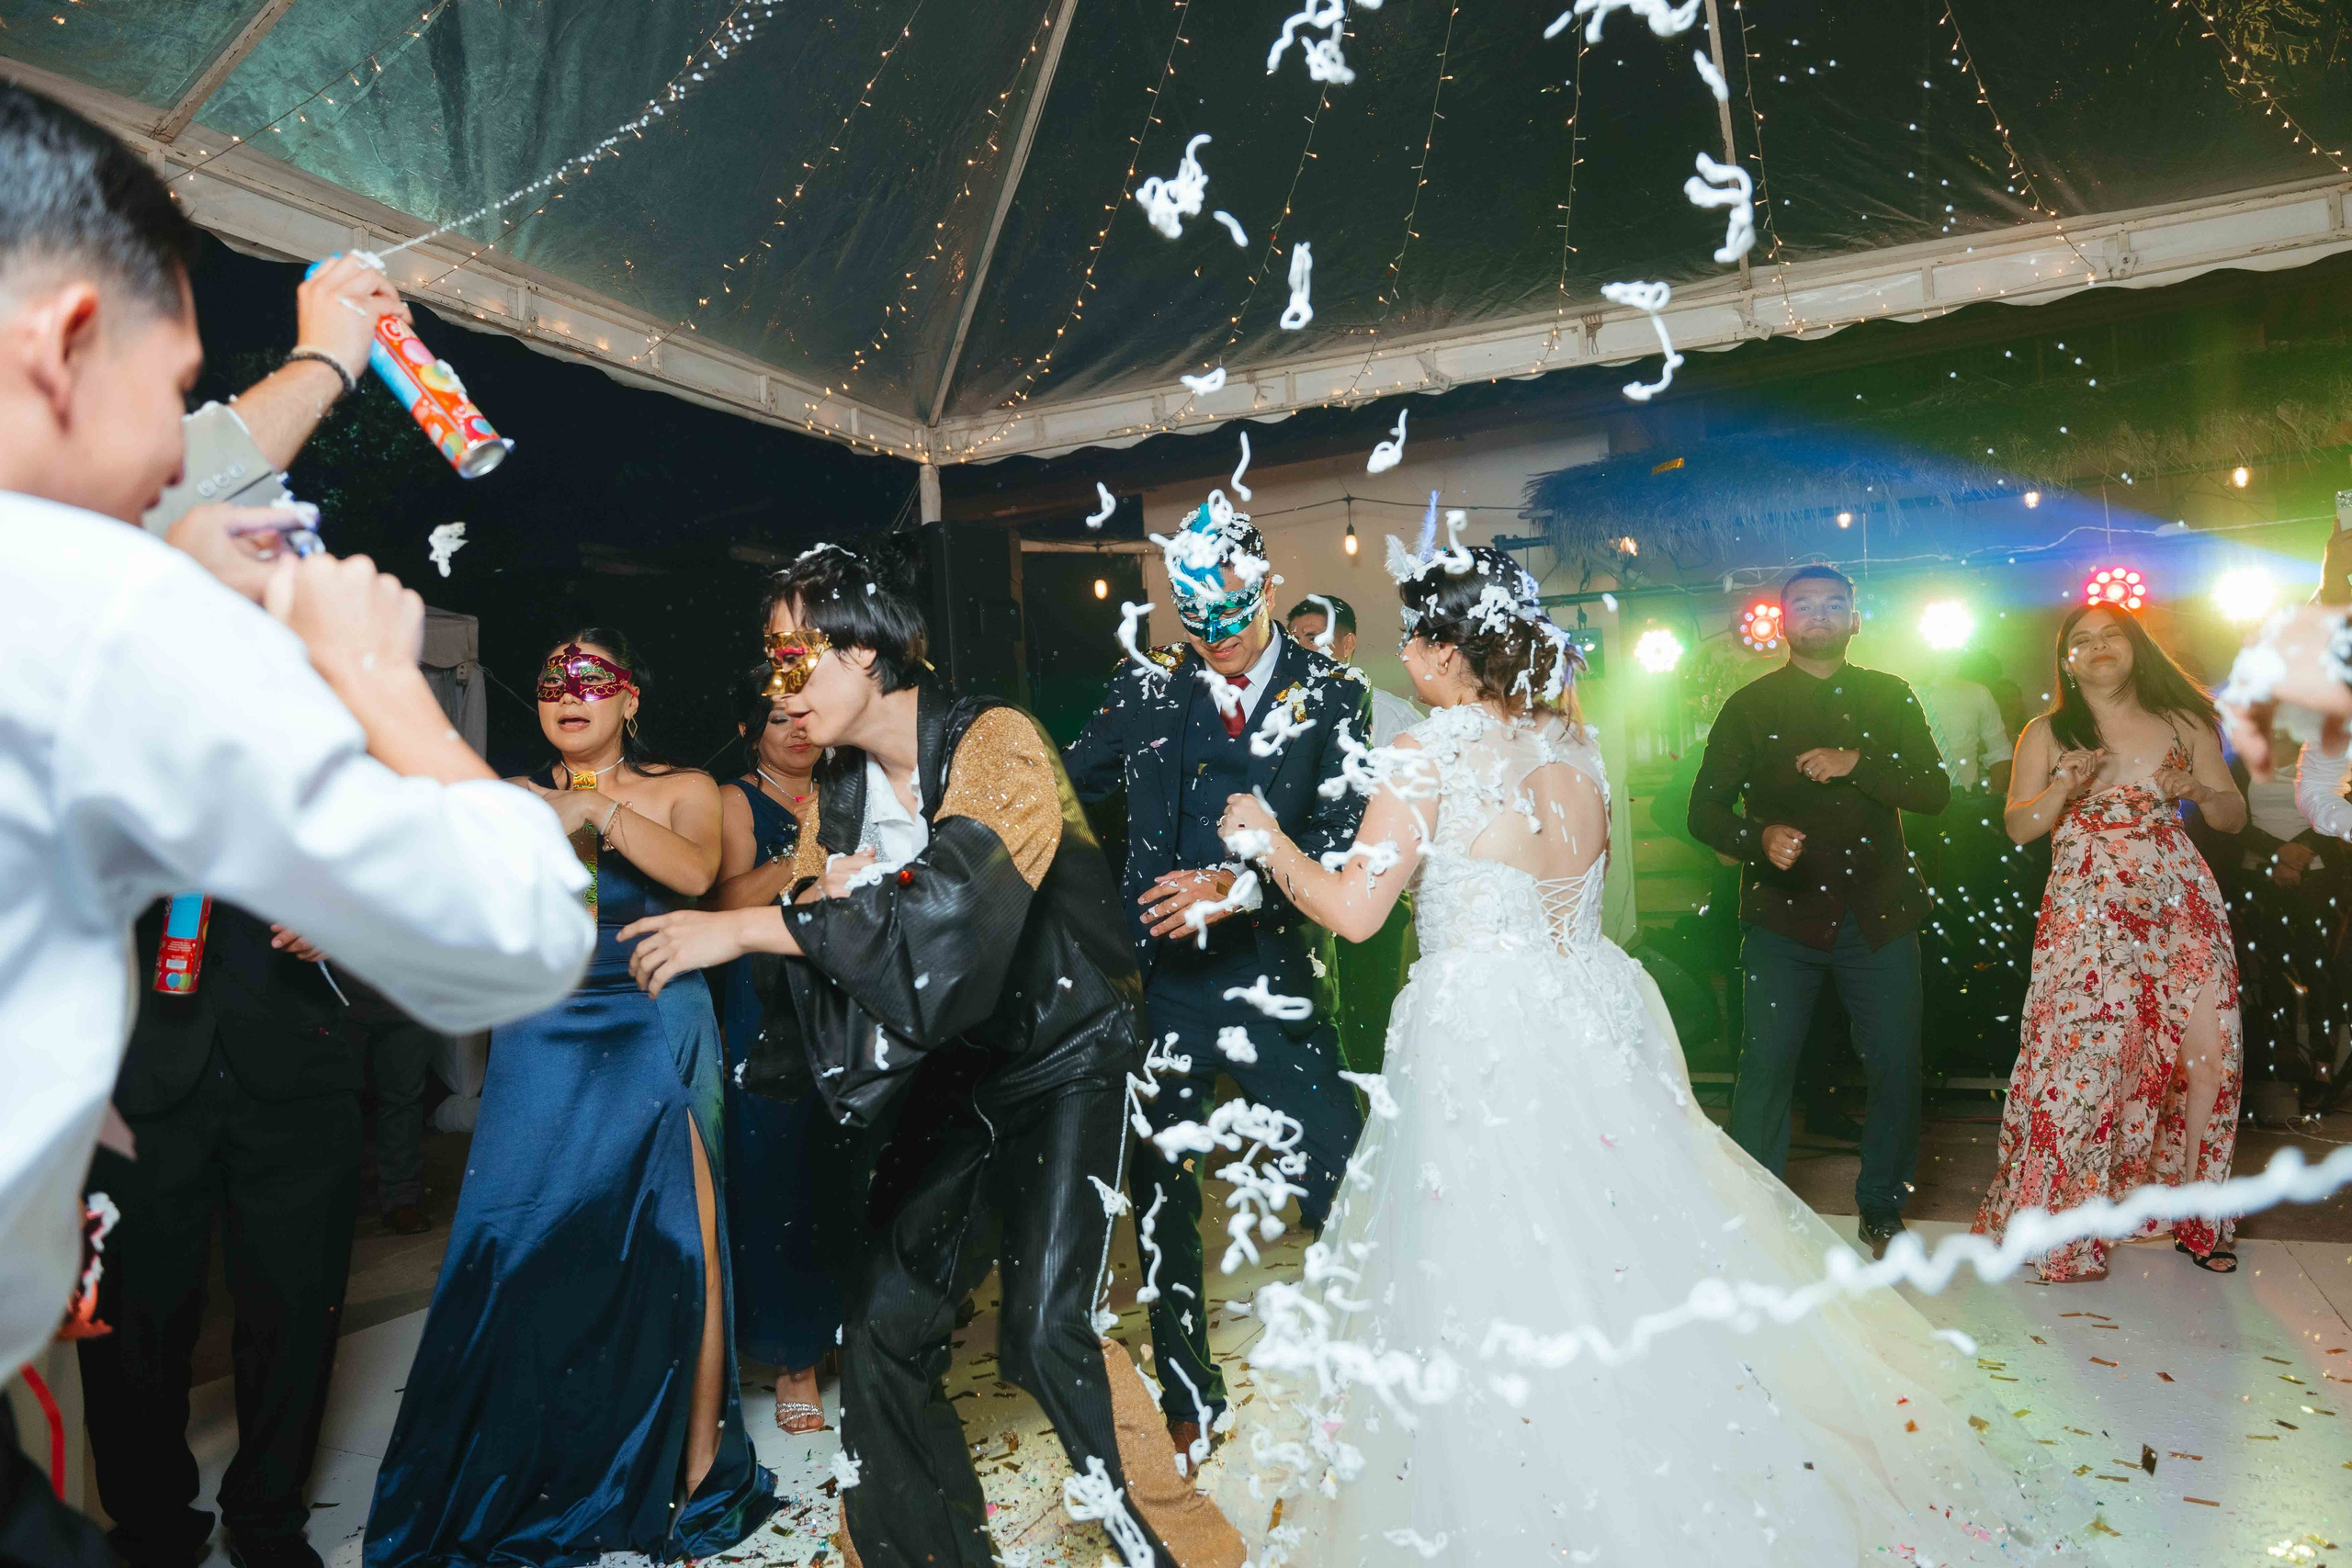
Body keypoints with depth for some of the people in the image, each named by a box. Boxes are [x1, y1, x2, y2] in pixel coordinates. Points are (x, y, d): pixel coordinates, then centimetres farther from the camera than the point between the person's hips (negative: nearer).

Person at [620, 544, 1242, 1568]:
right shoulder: (839, 787, 5)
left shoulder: (996, 742, -17)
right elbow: (799, 920, 8)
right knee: (881, 1323, 4)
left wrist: (745, 927, -32)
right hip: (952, 1071, 7)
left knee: (1045, 1328, -18)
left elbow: (952, 907, -33)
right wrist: (818, 894, -16)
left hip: (1063, 1058, -6)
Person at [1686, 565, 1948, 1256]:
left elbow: (1935, 791, 1)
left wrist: (1858, 764, -16)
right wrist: (1759, 838, -20)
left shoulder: (1890, 698, 11)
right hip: (1782, 914, -2)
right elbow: (1705, 810, 0)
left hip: (1878, 914, 2)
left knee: (1895, 1065, 5)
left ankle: (1882, 1207, 26)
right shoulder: (1749, 706, 6)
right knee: (1766, 1065, -5)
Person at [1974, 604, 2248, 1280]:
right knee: (2079, 1058, -8)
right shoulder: (2048, 734, 7)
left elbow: (2236, 816, 14)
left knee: (2209, 1054, -1)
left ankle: (2197, 1217, 17)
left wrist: (2201, 791, -7)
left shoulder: (2184, 723, 11)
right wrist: (2061, 790, -16)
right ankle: (2059, 1219, 5)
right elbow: (2018, 827, 2)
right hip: (2087, 916, -2)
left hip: (2182, 906, 2)